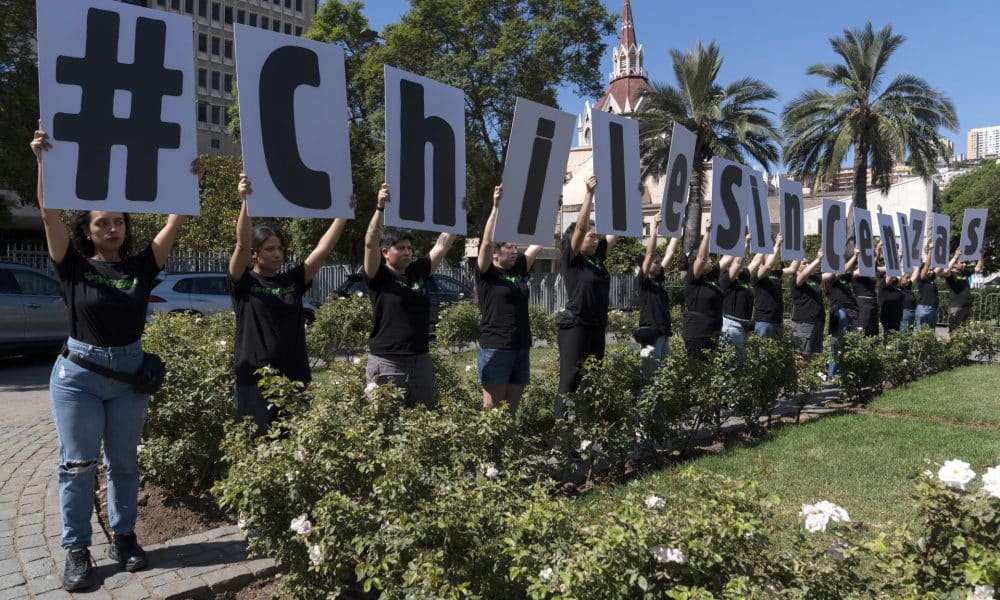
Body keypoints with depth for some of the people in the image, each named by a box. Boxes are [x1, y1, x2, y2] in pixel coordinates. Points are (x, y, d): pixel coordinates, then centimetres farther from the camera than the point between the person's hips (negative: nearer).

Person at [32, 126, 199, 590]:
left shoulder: (141, 266, 1)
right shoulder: (73, 265, -3)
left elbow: (176, 222, -3)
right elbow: (49, 213, -13)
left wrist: (190, 181, -12)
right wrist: (43, 160, -22)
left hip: (130, 373, 2)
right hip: (78, 374, -2)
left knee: (123, 462, 12)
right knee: (78, 464, 5)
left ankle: (123, 538, 26)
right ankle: (77, 550, 17)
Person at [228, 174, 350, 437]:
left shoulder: (292, 281, 9)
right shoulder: (243, 283, -1)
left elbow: (322, 249, 2)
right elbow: (242, 244, -16)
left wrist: (343, 214, -6)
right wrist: (245, 201, -27)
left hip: (295, 376, 4)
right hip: (256, 378, -4)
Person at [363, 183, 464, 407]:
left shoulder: (419, 271, 10)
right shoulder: (379, 276, -3)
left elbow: (443, 245, 12)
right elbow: (370, 243, -18)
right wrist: (380, 208, -28)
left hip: (421, 361, 5)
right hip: (387, 363, -5)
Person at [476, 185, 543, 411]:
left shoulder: (520, 269, 11)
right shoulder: (487, 273, -4)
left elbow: (539, 242, 11)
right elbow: (487, 241, -18)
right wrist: (496, 206, -20)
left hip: (521, 348, 6)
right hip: (495, 349, -6)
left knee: (511, 410, 10)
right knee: (492, 410, -3)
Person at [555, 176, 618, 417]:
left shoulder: (597, 257, 10)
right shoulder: (571, 259, -7)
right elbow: (580, 226, -18)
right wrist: (589, 193, -20)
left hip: (597, 327, 8)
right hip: (574, 326, -7)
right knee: (570, 381, -6)